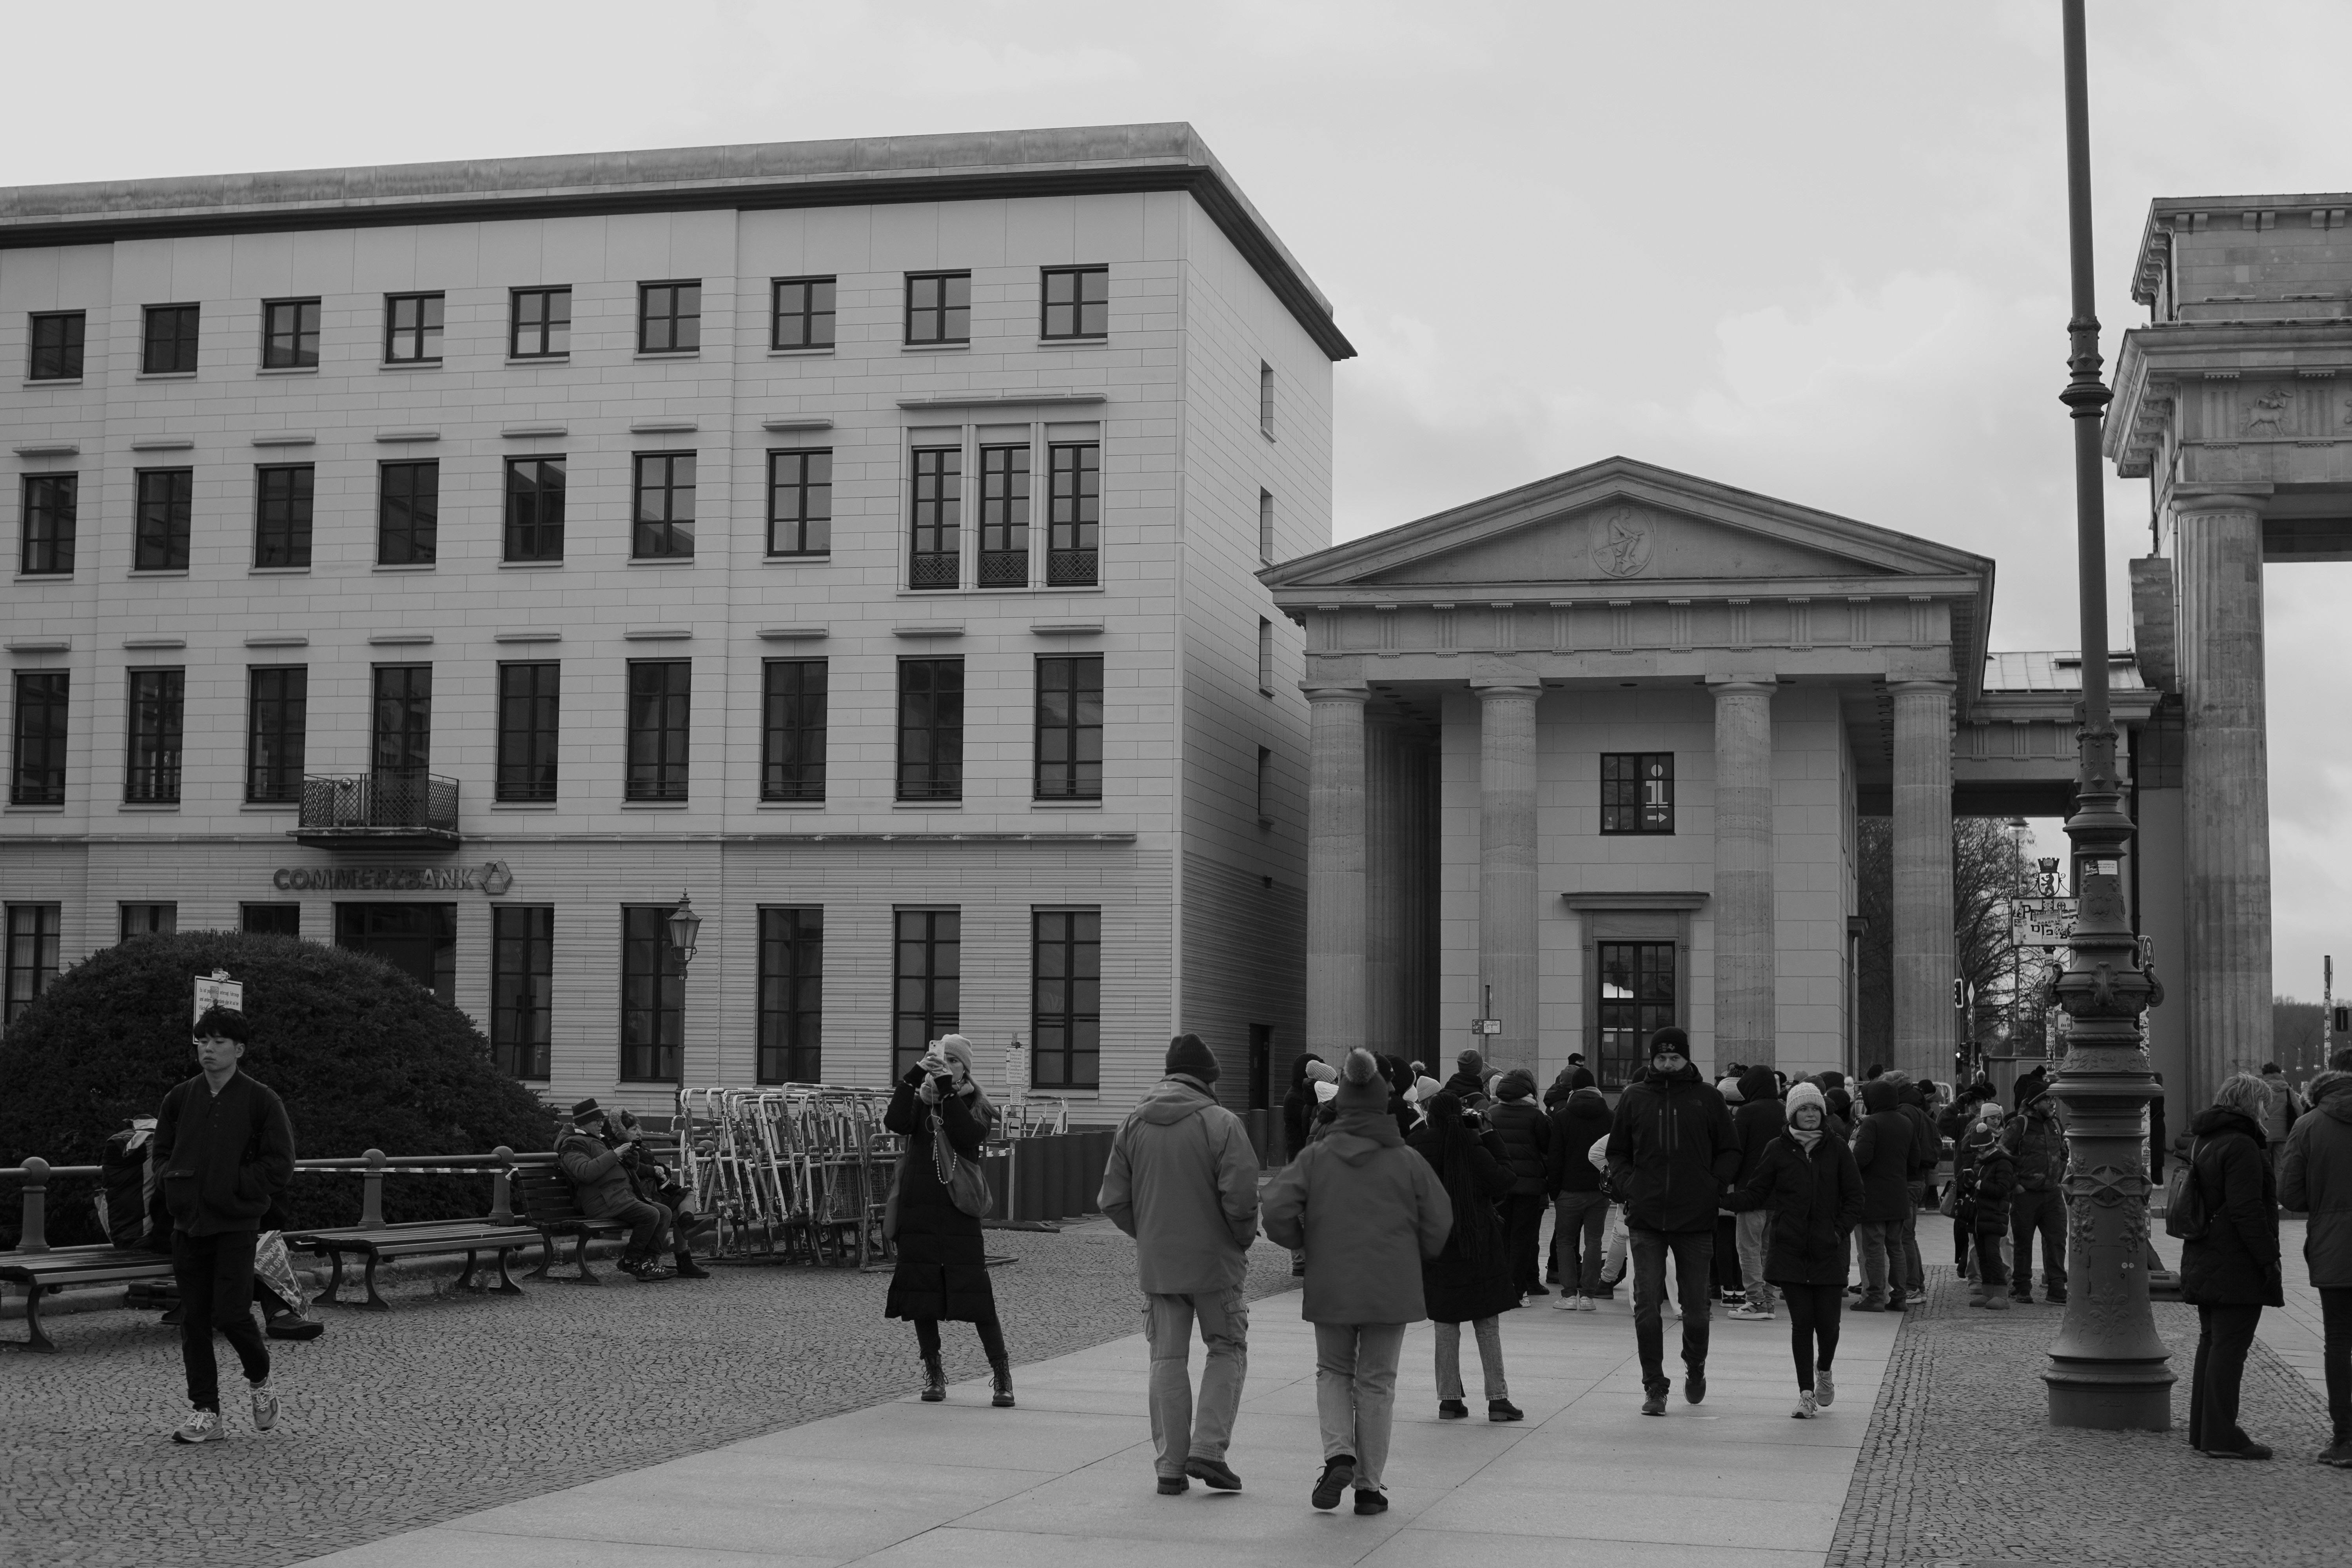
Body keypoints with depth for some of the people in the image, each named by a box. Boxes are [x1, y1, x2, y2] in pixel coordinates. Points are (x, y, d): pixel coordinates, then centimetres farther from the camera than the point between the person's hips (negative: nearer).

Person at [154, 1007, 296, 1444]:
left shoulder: (261, 1101, -5)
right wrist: (176, 1182, 1)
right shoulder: (180, 1098, 7)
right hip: (187, 1223, 4)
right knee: (193, 1320, 4)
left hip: (236, 1224, -4)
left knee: (230, 1314, -10)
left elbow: (280, 1166, -6)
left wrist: (233, 1187, -11)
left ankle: (260, 1381, 19)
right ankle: (205, 1414, 11)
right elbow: (162, 1151, 19)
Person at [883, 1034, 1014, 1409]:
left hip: (959, 1212, -3)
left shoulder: (976, 1106, 5)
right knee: (921, 1293, 4)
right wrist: (914, 1076, -19)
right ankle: (933, 1374, 17)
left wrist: (948, 1090, -19)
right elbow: (895, 1122, -11)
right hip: (918, 1210, 3)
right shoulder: (920, 1101, 10)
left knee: (975, 1291, -8)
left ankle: (1002, 1375, 0)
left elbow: (967, 1137, -16)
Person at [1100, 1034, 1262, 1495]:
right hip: (1214, 1262, -4)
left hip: (1156, 1264, 4)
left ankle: (1171, 1464, 10)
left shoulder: (1133, 1124, 2)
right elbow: (1240, 1197, -18)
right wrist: (1244, 1238, 1)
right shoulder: (1222, 1124, -12)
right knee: (1228, 1351, 11)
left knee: (1168, 1359, 10)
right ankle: (1207, 1448, 0)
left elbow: (1114, 1200, 2)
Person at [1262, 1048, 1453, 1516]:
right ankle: (1369, 1485, 12)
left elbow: (1278, 1211, -11)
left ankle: (1339, 1454, -5)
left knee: (1333, 1371, 18)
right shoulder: (1408, 1161, -4)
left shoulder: (1316, 1157, -4)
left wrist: (1307, 1243, 9)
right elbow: (1439, 1224, -1)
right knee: (1377, 1381, 10)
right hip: (1391, 1289, 0)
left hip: (1330, 1286, 0)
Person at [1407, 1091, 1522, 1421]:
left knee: (1446, 1323, 10)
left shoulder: (1418, 1150, -5)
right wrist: (1490, 1136, -5)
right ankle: (1497, 1399, 5)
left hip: (1436, 1247, 2)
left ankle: (1449, 1399, 9)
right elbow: (1506, 1180, -9)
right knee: (1488, 1325, 6)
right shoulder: (1473, 1150, -13)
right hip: (1477, 1246, -2)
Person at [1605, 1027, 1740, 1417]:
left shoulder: (1707, 1097, 2)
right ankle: (1654, 1387, 5)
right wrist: (1630, 1185, -2)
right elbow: (1616, 1152, 13)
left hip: (1696, 1219, 0)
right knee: (1646, 1306, -5)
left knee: (1695, 1306, 8)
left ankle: (1695, 1368, 35)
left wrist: (1713, 1187, -5)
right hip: (1646, 1219, 1)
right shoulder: (1634, 1098, 5)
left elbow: (1730, 1151, 8)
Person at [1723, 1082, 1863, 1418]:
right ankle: (1806, 1394, 7)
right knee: (1801, 1321, -2)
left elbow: (1854, 1197, 9)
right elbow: (1755, 1194, 3)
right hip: (1789, 1249, -1)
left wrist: (1840, 1229, -5)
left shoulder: (1837, 1151, 5)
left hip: (1828, 1251, 1)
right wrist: (1723, 1198, -13)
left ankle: (1824, 1372, 30)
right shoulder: (1778, 1150, 2)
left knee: (1827, 1322, -1)